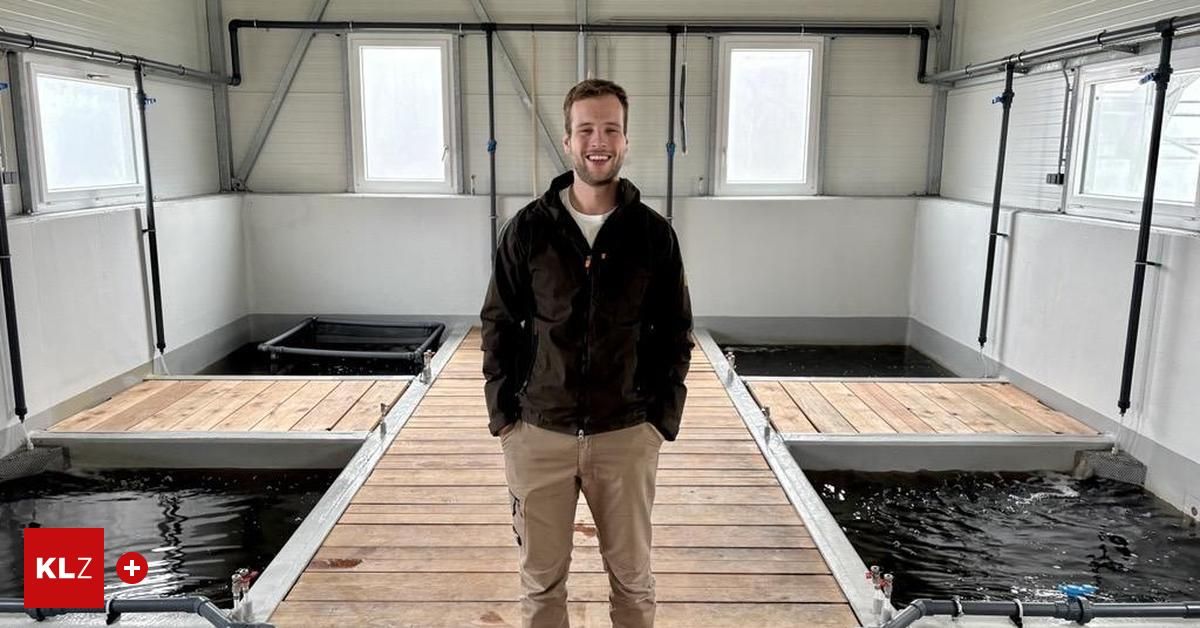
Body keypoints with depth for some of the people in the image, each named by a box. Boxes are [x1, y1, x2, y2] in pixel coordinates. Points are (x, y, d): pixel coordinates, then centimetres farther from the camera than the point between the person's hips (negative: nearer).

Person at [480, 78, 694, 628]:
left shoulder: (654, 233, -2)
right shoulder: (527, 228, -2)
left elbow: (675, 333, 4)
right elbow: (498, 325, 3)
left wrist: (663, 417, -2)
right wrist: (503, 414, -2)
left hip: (627, 435, 0)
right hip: (537, 434, 0)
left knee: (632, 577, 15)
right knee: (541, 580, 13)